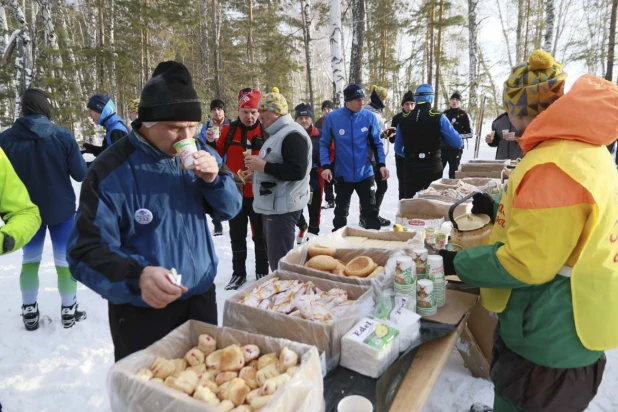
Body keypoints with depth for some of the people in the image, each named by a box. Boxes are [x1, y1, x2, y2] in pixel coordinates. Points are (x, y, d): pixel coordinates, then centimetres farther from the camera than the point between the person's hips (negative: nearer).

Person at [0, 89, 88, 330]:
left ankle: (29, 313, 27)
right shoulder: (63, 136, -16)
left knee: (30, 260, 19)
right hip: (61, 210, -2)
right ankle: (68, 311, 20)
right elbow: (80, 174, -11)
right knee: (65, 261, 10)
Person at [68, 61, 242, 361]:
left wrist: (214, 178, -19)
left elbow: (229, 209, 3)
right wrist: (137, 276, -40)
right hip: (142, 313, -5)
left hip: (201, 299, 5)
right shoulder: (112, 171, -19)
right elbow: (86, 250, -20)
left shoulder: (200, 154, -2)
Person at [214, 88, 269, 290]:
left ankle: (262, 272, 27)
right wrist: (211, 142, -12)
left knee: (260, 235, 11)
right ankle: (238, 273, 28)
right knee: (237, 235, 14)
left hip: (257, 193, -2)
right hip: (234, 192, 3)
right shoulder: (228, 130, 1)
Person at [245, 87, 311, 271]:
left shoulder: (293, 135, -16)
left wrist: (264, 166, -23)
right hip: (273, 205, 11)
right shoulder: (278, 133, 18)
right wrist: (257, 168, 14)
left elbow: (297, 171, -26)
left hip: (283, 207, -11)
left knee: (280, 261, -8)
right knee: (275, 258, 18)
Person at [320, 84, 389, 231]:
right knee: (341, 212, 16)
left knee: (370, 211, 8)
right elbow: (324, 144, -2)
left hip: (365, 173, 0)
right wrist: (326, 166, -14)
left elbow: (377, 143, 2)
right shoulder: (332, 118, -9)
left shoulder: (369, 117, -6)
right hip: (342, 174, 0)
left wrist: (381, 164, -10)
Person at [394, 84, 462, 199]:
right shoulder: (438, 117, -8)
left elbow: (398, 148, 11)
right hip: (433, 169, -2)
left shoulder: (404, 119, 3)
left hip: (411, 169, 3)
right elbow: (458, 142, -8)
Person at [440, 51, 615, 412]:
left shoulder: (551, 166, -28)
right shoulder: (586, 148, 4)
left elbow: (525, 264, -26)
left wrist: (457, 263, -14)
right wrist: (500, 210, 16)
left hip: (549, 340, -9)